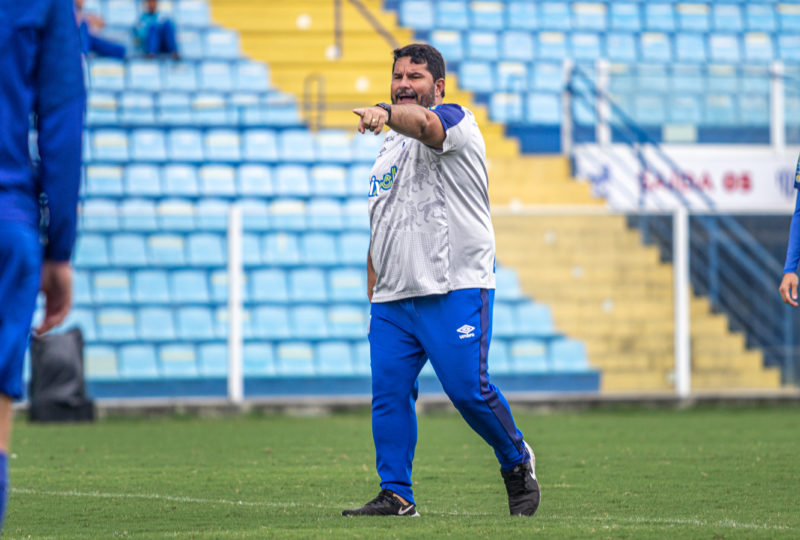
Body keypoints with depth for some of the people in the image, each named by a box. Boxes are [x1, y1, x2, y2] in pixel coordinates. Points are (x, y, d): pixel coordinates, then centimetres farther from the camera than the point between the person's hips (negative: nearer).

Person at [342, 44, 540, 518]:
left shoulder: (456, 120, 0)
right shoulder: (389, 150, 23)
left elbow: (424, 123, -27)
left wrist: (386, 113, -49)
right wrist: (372, 298, 18)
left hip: (456, 288, -7)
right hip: (393, 300, 7)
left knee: (470, 390, -12)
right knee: (389, 393, -3)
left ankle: (517, 461, 11)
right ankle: (396, 495, 0)